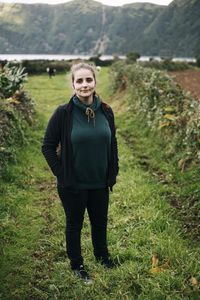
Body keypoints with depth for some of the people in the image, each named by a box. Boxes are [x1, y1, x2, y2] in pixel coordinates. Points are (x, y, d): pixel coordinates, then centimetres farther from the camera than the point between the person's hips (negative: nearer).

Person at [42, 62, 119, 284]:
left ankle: (102, 255, 48)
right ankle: (77, 265, 37)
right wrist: (61, 174, -10)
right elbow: (48, 146, -9)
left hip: (100, 183, 4)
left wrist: (113, 174, 5)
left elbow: (112, 144, 6)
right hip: (73, 184, -3)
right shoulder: (63, 113, -16)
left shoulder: (106, 111, -5)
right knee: (74, 224, 16)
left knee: (100, 222, 21)